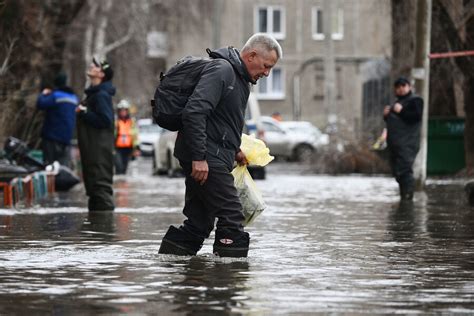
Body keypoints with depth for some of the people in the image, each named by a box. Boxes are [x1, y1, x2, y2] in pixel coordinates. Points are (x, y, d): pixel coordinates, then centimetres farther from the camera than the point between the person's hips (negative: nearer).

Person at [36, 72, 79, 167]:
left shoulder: (55, 95, -11)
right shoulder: (74, 97, 13)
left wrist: (44, 94, 3)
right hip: (67, 137, 6)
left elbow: (40, 104, -19)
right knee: (65, 165, 4)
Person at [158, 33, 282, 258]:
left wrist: (234, 151, 18)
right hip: (205, 157, -10)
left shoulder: (240, 79, 20)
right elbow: (194, 112, -24)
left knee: (200, 222, 10)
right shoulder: (221, 71, -14)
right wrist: (198, 157, -26)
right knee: (231, 216, -11)